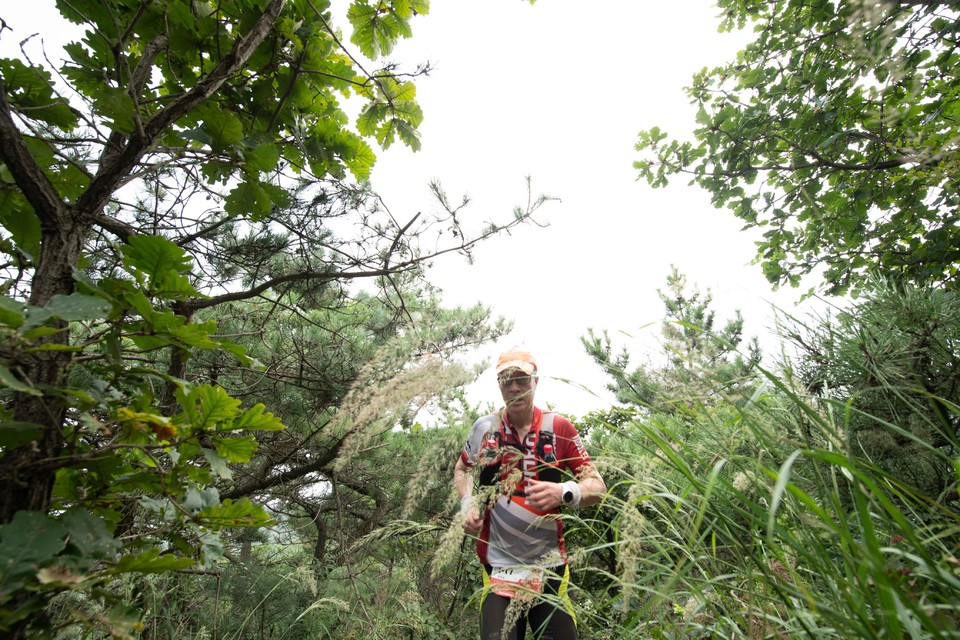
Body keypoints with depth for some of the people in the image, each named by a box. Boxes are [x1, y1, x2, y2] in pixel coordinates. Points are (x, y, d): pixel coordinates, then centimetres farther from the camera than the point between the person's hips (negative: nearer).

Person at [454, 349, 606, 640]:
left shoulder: (559, 428, -7)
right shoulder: (484, 427, -2)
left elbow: (597, 486, -5)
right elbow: (462, 468, 17)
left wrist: (564, 493, -25)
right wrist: (467, 504, 0)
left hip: (549, 567, -1)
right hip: (498, 566, 1)